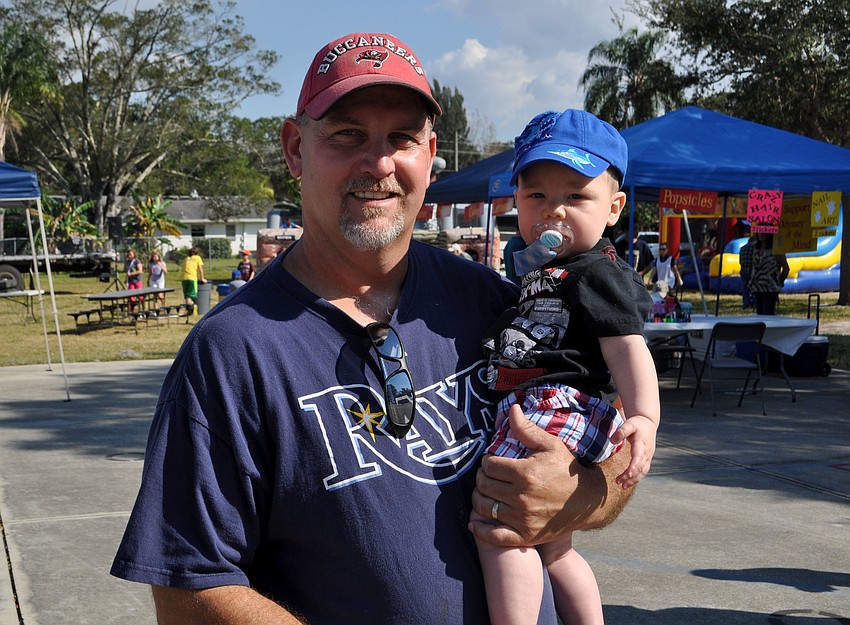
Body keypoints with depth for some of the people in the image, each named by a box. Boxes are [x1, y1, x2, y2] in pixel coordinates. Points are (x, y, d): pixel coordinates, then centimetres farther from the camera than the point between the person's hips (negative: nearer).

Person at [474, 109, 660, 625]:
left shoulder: (597, 273, -8)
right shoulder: (543, 273, 22)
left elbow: (628, 348, -20)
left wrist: (644, 416, -31)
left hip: (563, 407, -11)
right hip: (531, 410, 11)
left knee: (496, 522, -27)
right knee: (554, 548, 22)